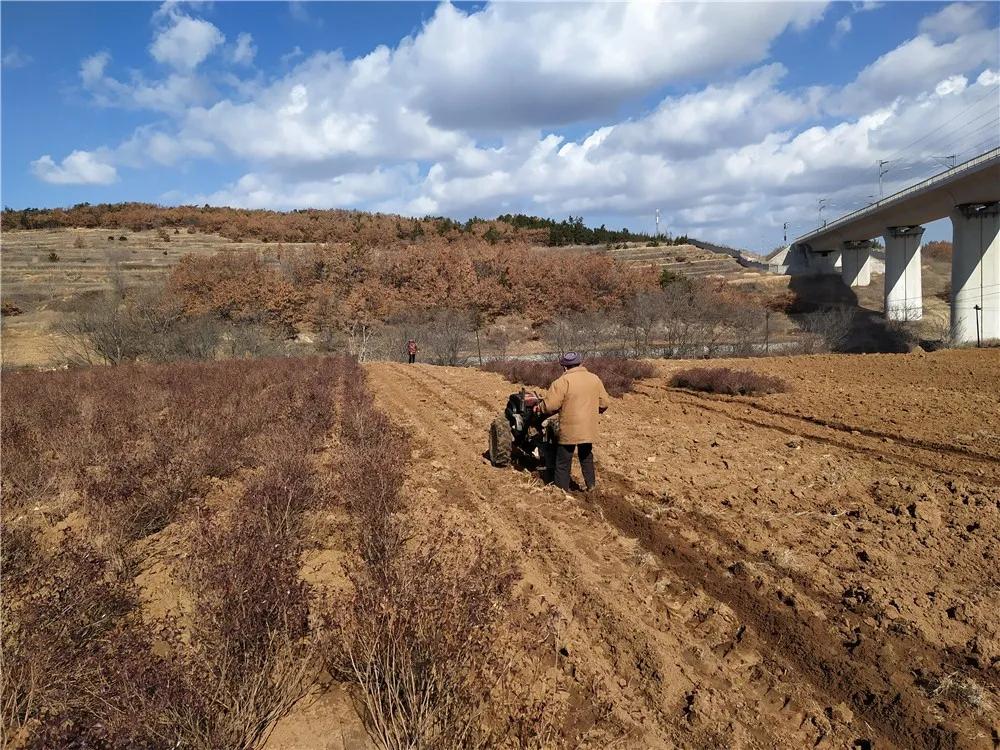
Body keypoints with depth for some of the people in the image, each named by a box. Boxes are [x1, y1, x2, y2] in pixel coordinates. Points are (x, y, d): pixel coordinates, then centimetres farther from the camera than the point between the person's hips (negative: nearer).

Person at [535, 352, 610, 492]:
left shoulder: (563, 381, -14)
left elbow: (550, 405, -18)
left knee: (563, 464, 7)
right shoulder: (595, 379, 4)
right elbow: (605, 403, 8)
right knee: (586, 457, 26)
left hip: (569, 431, -5)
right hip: (589, 429, 6)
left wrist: (539, 407, 2)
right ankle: (591, 485, 33)